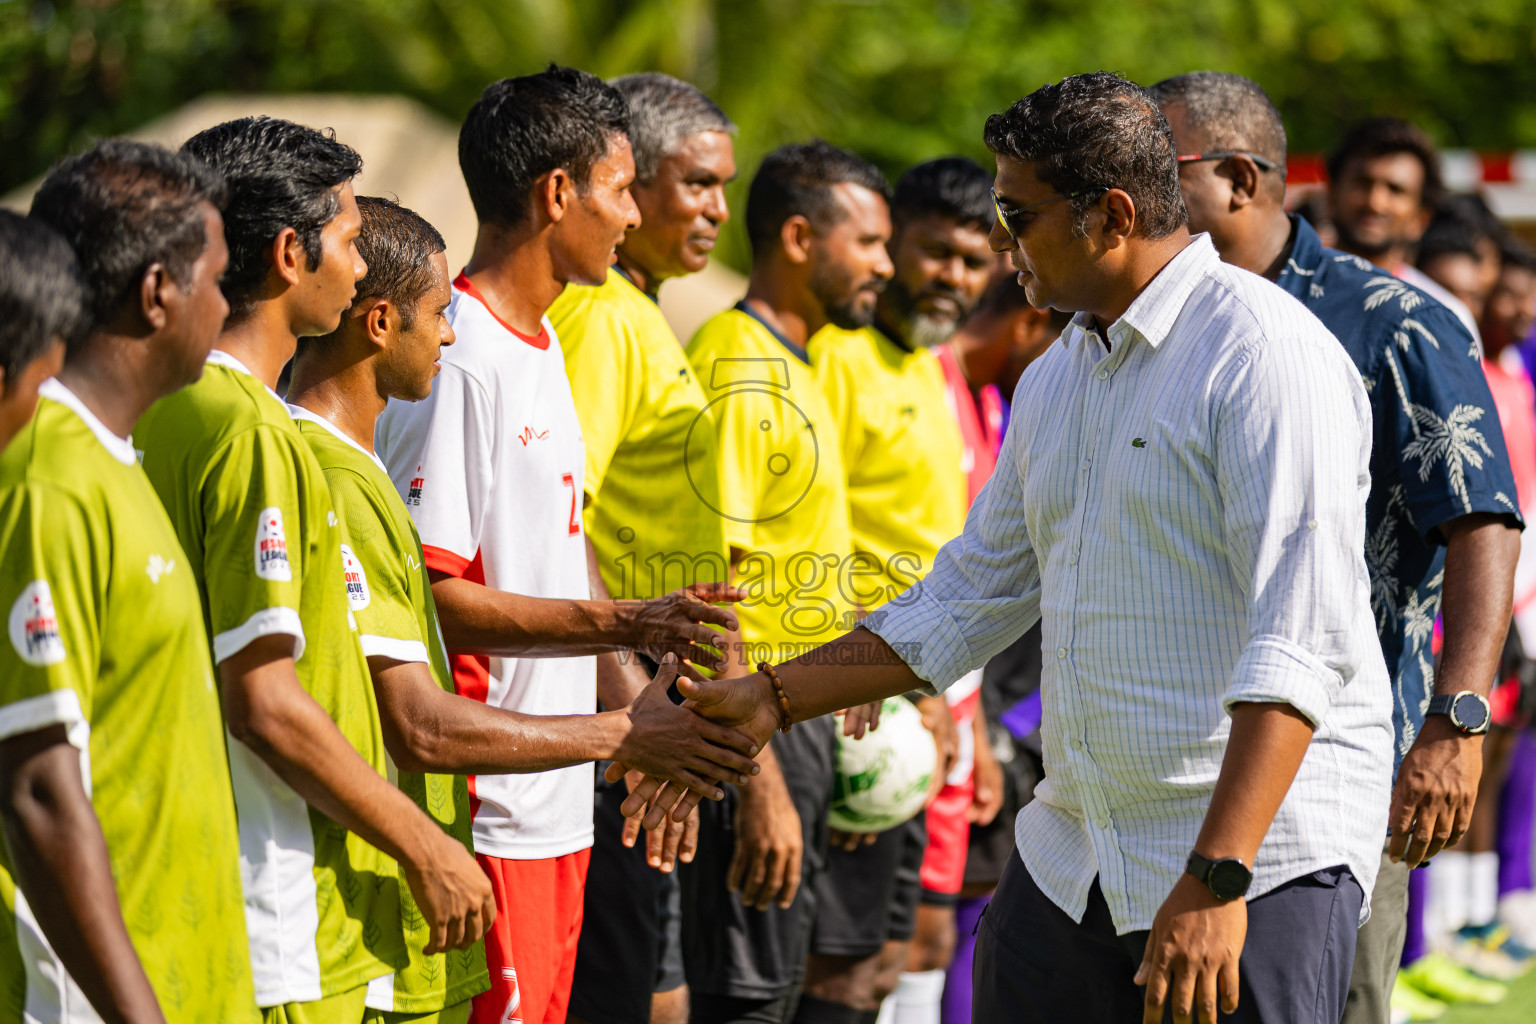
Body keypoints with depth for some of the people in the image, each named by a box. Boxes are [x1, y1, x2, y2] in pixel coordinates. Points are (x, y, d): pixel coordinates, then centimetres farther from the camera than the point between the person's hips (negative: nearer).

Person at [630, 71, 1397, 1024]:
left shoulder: (1265, 352, -13)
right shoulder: (1055, 380, 15)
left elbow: (1303, 641, -21)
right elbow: (966, 600, 25)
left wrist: (1217, 878, -27)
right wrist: (770, 699, 19)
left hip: (1260, 853, -8)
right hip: (1073, 854, 8)